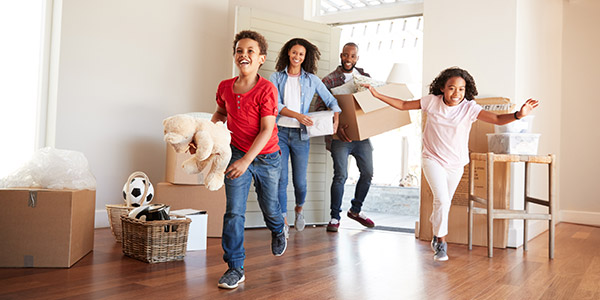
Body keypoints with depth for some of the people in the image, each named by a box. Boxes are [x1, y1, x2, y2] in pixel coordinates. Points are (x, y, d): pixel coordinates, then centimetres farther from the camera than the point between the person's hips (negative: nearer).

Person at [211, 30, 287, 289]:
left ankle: (277, 232, 52)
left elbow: (266, 130, -21)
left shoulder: (267, 89, -19)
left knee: (269, 207, 16)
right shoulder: (225, 88, -4)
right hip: (237, 154, 3)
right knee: (234, 212, -6)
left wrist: (246, 161, -28)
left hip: (266, 157, -2)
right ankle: (235, 268, 3)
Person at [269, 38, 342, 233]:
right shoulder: (276, 77, 6)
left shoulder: (312, 80, 10)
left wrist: (336, 120, -3)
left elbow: (331, 101, 14)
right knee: (281, 179, -3)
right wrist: (296, 115, -19)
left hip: (300, 135, 1)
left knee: (300, 181, 3)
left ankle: (299, 210, 33)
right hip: (279, 132, -1)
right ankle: (283, 221, 9)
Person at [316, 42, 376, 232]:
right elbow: (320, 108, -9)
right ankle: (335, 217, 6)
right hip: (340, 136, -5)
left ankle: (355, 210, 29)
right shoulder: (329, 80, -2)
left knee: (367, 173, 8)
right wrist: (336, 126, -24)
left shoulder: (365, 77, 12)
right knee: (341, 175, -9)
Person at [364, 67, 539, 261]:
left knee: (444, 203, 14)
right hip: (432, 159, -1)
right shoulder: (432, 101, -9)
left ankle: (436, 233, 43)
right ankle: (441, 241, 0)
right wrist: (378, 95, -2)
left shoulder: (469, 108, -13)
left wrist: (518, 115, -42)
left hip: (456, 163, 2)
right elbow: (403, 105, 1)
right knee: (442, 200, -18)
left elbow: (498, 119, -22)